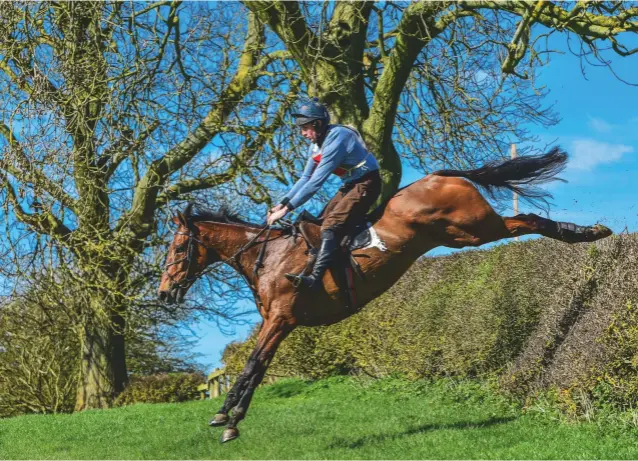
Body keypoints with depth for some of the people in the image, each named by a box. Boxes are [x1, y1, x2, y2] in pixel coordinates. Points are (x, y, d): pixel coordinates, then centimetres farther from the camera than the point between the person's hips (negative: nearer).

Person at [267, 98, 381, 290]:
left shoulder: (336, 139, -25)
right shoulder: (316, 144, 5)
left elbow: (316, 181, -29)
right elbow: (305, 178, 11)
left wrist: (287, 208, -28)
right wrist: (282, 204, 0)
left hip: (366, 184, -10)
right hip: (350, 185, 10)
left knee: (331, 225, -24)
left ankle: (315, 278, -35)